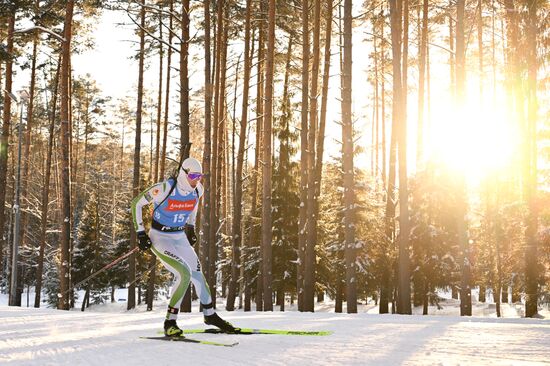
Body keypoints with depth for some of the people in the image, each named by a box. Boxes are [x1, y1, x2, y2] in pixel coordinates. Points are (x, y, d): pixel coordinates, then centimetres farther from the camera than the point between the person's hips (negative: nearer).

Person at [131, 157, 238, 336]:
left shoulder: (198, 190, -7)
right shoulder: (164, 188, -25)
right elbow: (136, 203, -14)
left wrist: (190, 227, 20)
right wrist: (141, 233, -14)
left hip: (180, 237, 6)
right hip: (159, 237, -6)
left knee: (197, 273, 11)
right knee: (184, 274, -22)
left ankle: (210, 315, 32)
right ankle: (170, 322, -11)